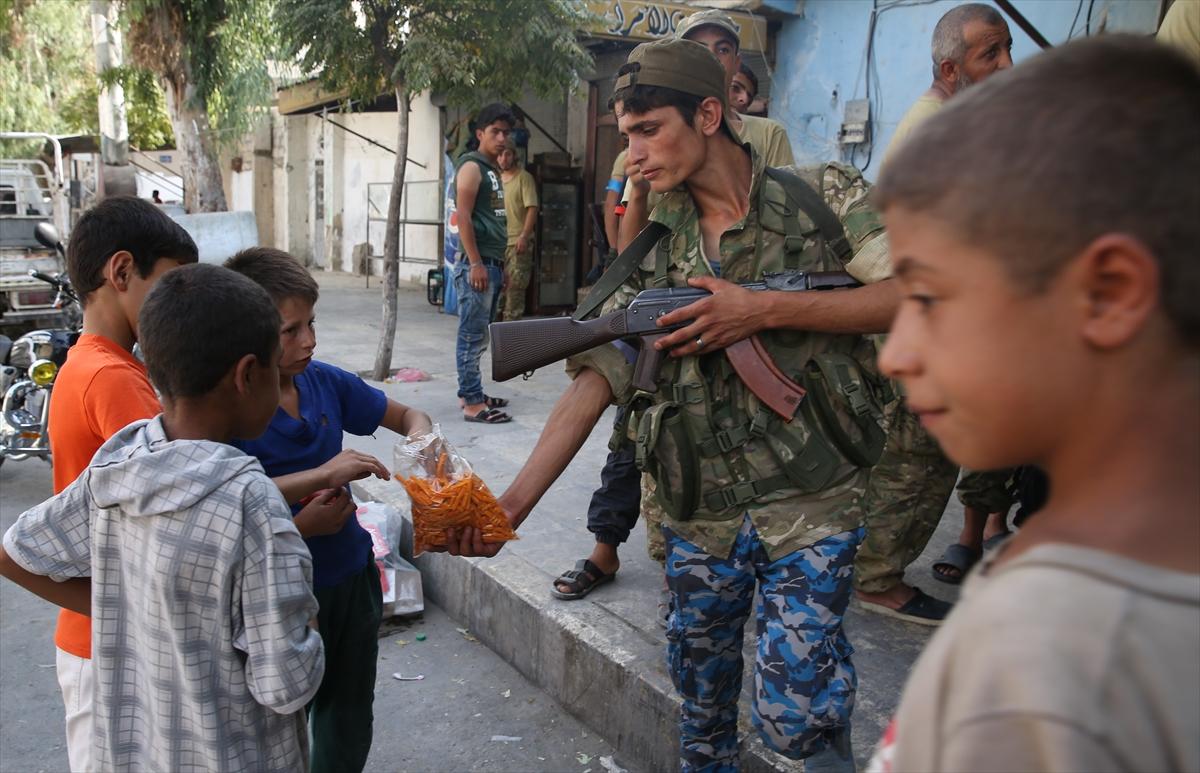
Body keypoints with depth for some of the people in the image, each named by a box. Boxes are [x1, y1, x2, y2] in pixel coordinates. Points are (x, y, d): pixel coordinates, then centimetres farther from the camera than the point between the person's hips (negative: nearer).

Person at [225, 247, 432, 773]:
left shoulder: (325, 382, -4)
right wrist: (321, 476, -33)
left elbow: (405, 416, 9)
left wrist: (422, 435, -12)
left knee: (350, 727, 23)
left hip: (351, 575, 5)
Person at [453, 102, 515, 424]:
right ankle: (473, 403, -5)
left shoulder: (494, 171, 20)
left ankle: (470, 393, 20)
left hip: (493, 263, 9)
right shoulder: (472, 166, -7)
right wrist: (476, 263, -21)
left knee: (479, 335, 12)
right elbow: (463, 218, -15)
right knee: (473, 336, -7)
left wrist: (501, 264, 21)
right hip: (477, 264, -9)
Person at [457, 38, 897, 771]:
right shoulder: (656, 247, 3)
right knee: (703, 698, 17)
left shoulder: (825, 194, -3)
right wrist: (514, 503, -15)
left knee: (795, 713, -5)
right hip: (701, 513, 4)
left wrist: (765, 310, -20)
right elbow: (594, 380, -5)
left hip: (810, 503, -3)